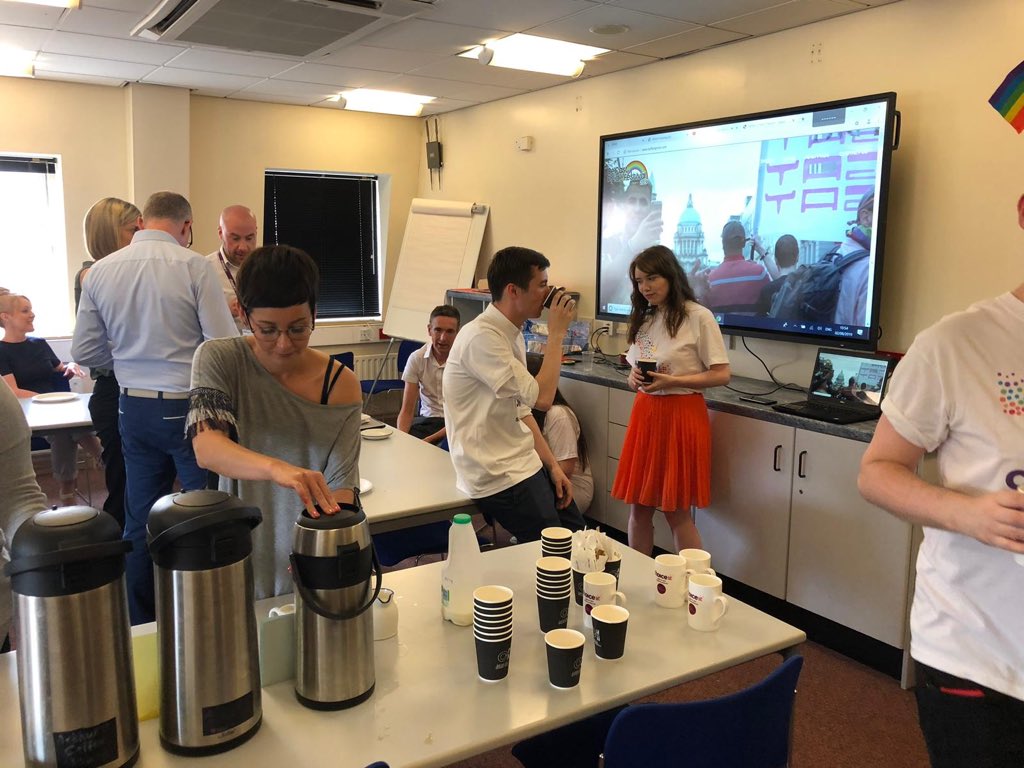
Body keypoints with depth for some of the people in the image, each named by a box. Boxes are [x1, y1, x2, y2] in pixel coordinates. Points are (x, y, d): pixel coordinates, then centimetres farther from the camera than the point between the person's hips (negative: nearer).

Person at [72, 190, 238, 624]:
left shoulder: (100, 271, 2)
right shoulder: (193, 266, -12)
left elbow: (85, 352, 7)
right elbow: (224, 345, -15)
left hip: (134, 407, 5)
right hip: (189, 406, -5)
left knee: (140, 521, 15)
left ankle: (141, 622, 27)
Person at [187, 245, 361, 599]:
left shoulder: (340, 385, -11)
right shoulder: (218, 360, -11)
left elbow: (340, 489, -14)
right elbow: (206, 447, -28)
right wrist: (277, 468, -46)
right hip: (241, 562, 0)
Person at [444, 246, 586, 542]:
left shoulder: (512, 334, 9)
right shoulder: (481, 337, -21)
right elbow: (541, 398, -26)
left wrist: (553, 466, 7)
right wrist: (556, 334, -16)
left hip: (525, 463, 9)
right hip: (498, 476, -9)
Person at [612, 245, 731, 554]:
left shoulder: (699, 317, -9)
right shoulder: (644, 319, 13)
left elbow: (721, 375, -11)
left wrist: (672, 381, -20)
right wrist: (634, 378, -5)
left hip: (681, 415, -6)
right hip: (645, 413, 6)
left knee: (677, 512, -1)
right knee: (638, 507, 8)